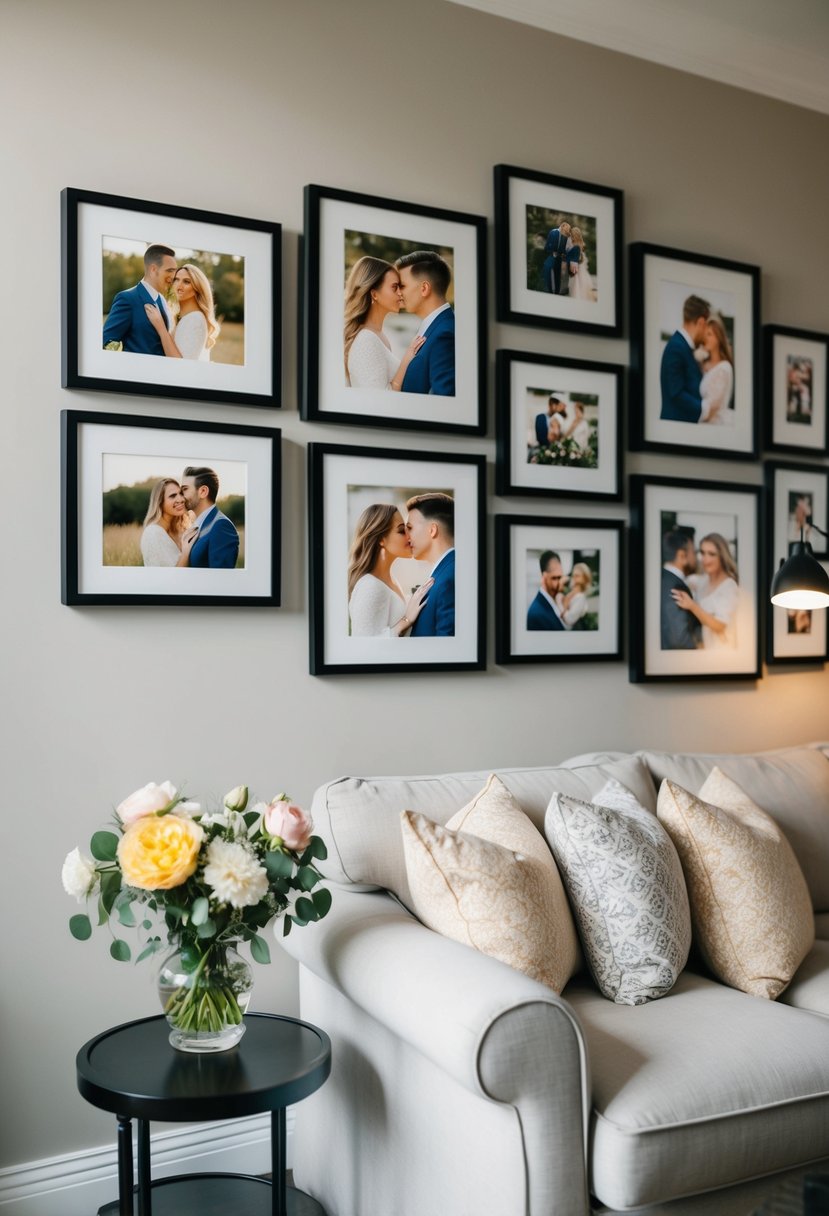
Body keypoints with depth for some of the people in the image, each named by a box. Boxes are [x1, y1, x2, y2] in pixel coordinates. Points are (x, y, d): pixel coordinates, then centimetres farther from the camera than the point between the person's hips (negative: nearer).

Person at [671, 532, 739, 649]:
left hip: (720, 647, -6)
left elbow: (720, 626, -25)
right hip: (701, 645, 6)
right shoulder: (701, 581, 0)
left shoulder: (729, 586, -19)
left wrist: (692, 606, -34)